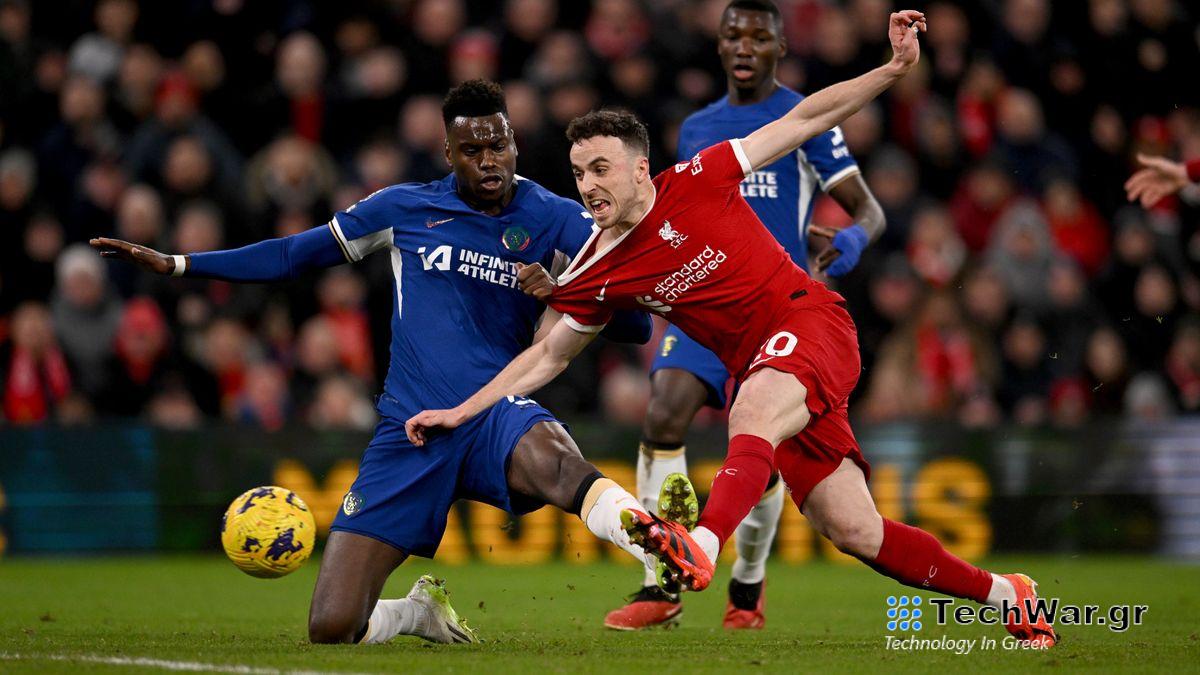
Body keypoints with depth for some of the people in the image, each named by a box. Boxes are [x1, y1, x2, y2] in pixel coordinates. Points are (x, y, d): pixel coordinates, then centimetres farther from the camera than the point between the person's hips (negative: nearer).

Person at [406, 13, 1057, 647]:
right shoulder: (595, 276, 3)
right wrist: (461, 412, 10)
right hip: (756, 369, 4)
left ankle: (703, 547, -61)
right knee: (857, 534, -1)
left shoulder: (696, 181, -7)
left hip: (810, 322, -4)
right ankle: (1003, 594, 16)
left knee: (752, 411, -38)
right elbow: (550, 354, 16)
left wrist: (893, 67, -8)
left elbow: (803, 120, -2)